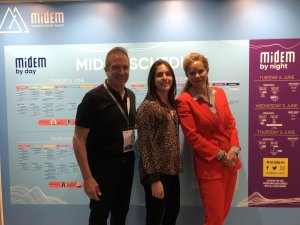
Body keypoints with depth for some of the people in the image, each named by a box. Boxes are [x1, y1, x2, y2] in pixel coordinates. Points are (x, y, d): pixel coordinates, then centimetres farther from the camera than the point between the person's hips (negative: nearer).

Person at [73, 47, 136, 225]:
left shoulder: (131, 96, 4)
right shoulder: (94, 97, -16)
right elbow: (79, 140, -17)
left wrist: (131, 158, 8)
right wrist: (88, 177, -20)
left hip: (127, 164, 6)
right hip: (102, 167, -6)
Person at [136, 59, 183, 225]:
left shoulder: (172, 104, 9)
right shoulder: (147, 106, -15)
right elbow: (145, 145, -17)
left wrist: (176, 166, 10)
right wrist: (154, 178, -17)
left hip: (172, 169, 8)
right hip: (156, 171, -7)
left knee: (173, 211, 21)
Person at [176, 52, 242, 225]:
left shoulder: (219, 92, 7)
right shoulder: (184, 101, -11)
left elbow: (231, 123, 8)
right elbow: (192, 136, -14)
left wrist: (234, 149, -7)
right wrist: (221, 155, -14)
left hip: (231, 162, 6)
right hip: (209, 165, -6)